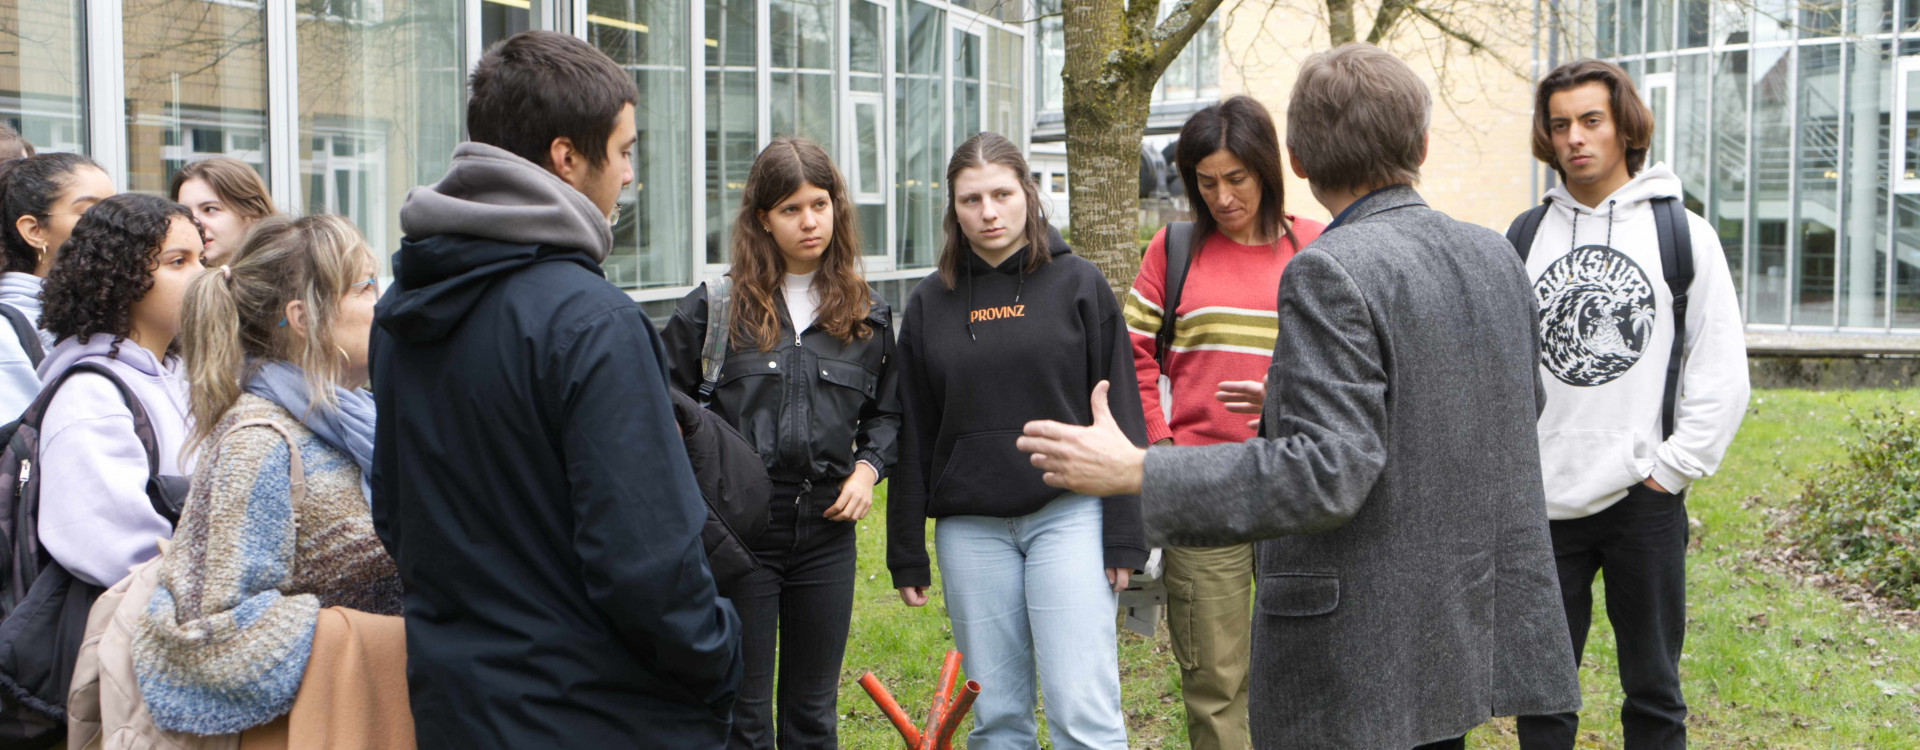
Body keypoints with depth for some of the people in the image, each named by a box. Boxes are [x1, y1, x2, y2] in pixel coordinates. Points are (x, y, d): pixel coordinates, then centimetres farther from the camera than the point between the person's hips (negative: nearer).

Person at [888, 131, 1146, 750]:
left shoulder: (1078, 285, 2)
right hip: (969, 528, 3)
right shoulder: (932, 303, 9)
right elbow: (914, 438, 11)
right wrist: (907, 555, 9)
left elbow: (1122, 417, 1)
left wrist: (1124, 535, -4)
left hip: (1069, 513, -3)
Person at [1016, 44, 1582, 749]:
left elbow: (1331, 471, -26)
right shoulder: (1495, 255, 7)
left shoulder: (1330, 273, -18)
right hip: (1474, 633, 8)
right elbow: (1525, 404, 21)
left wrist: (1136, 472, -25)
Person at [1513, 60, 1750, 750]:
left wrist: (1672, 467, -7)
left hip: (1644, 501, -2)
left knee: (1653, 690, 8)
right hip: (1542, 504, 2)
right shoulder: (1525, 237, 7)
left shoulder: (1683, 233, 2)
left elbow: (1723, 374, 0)